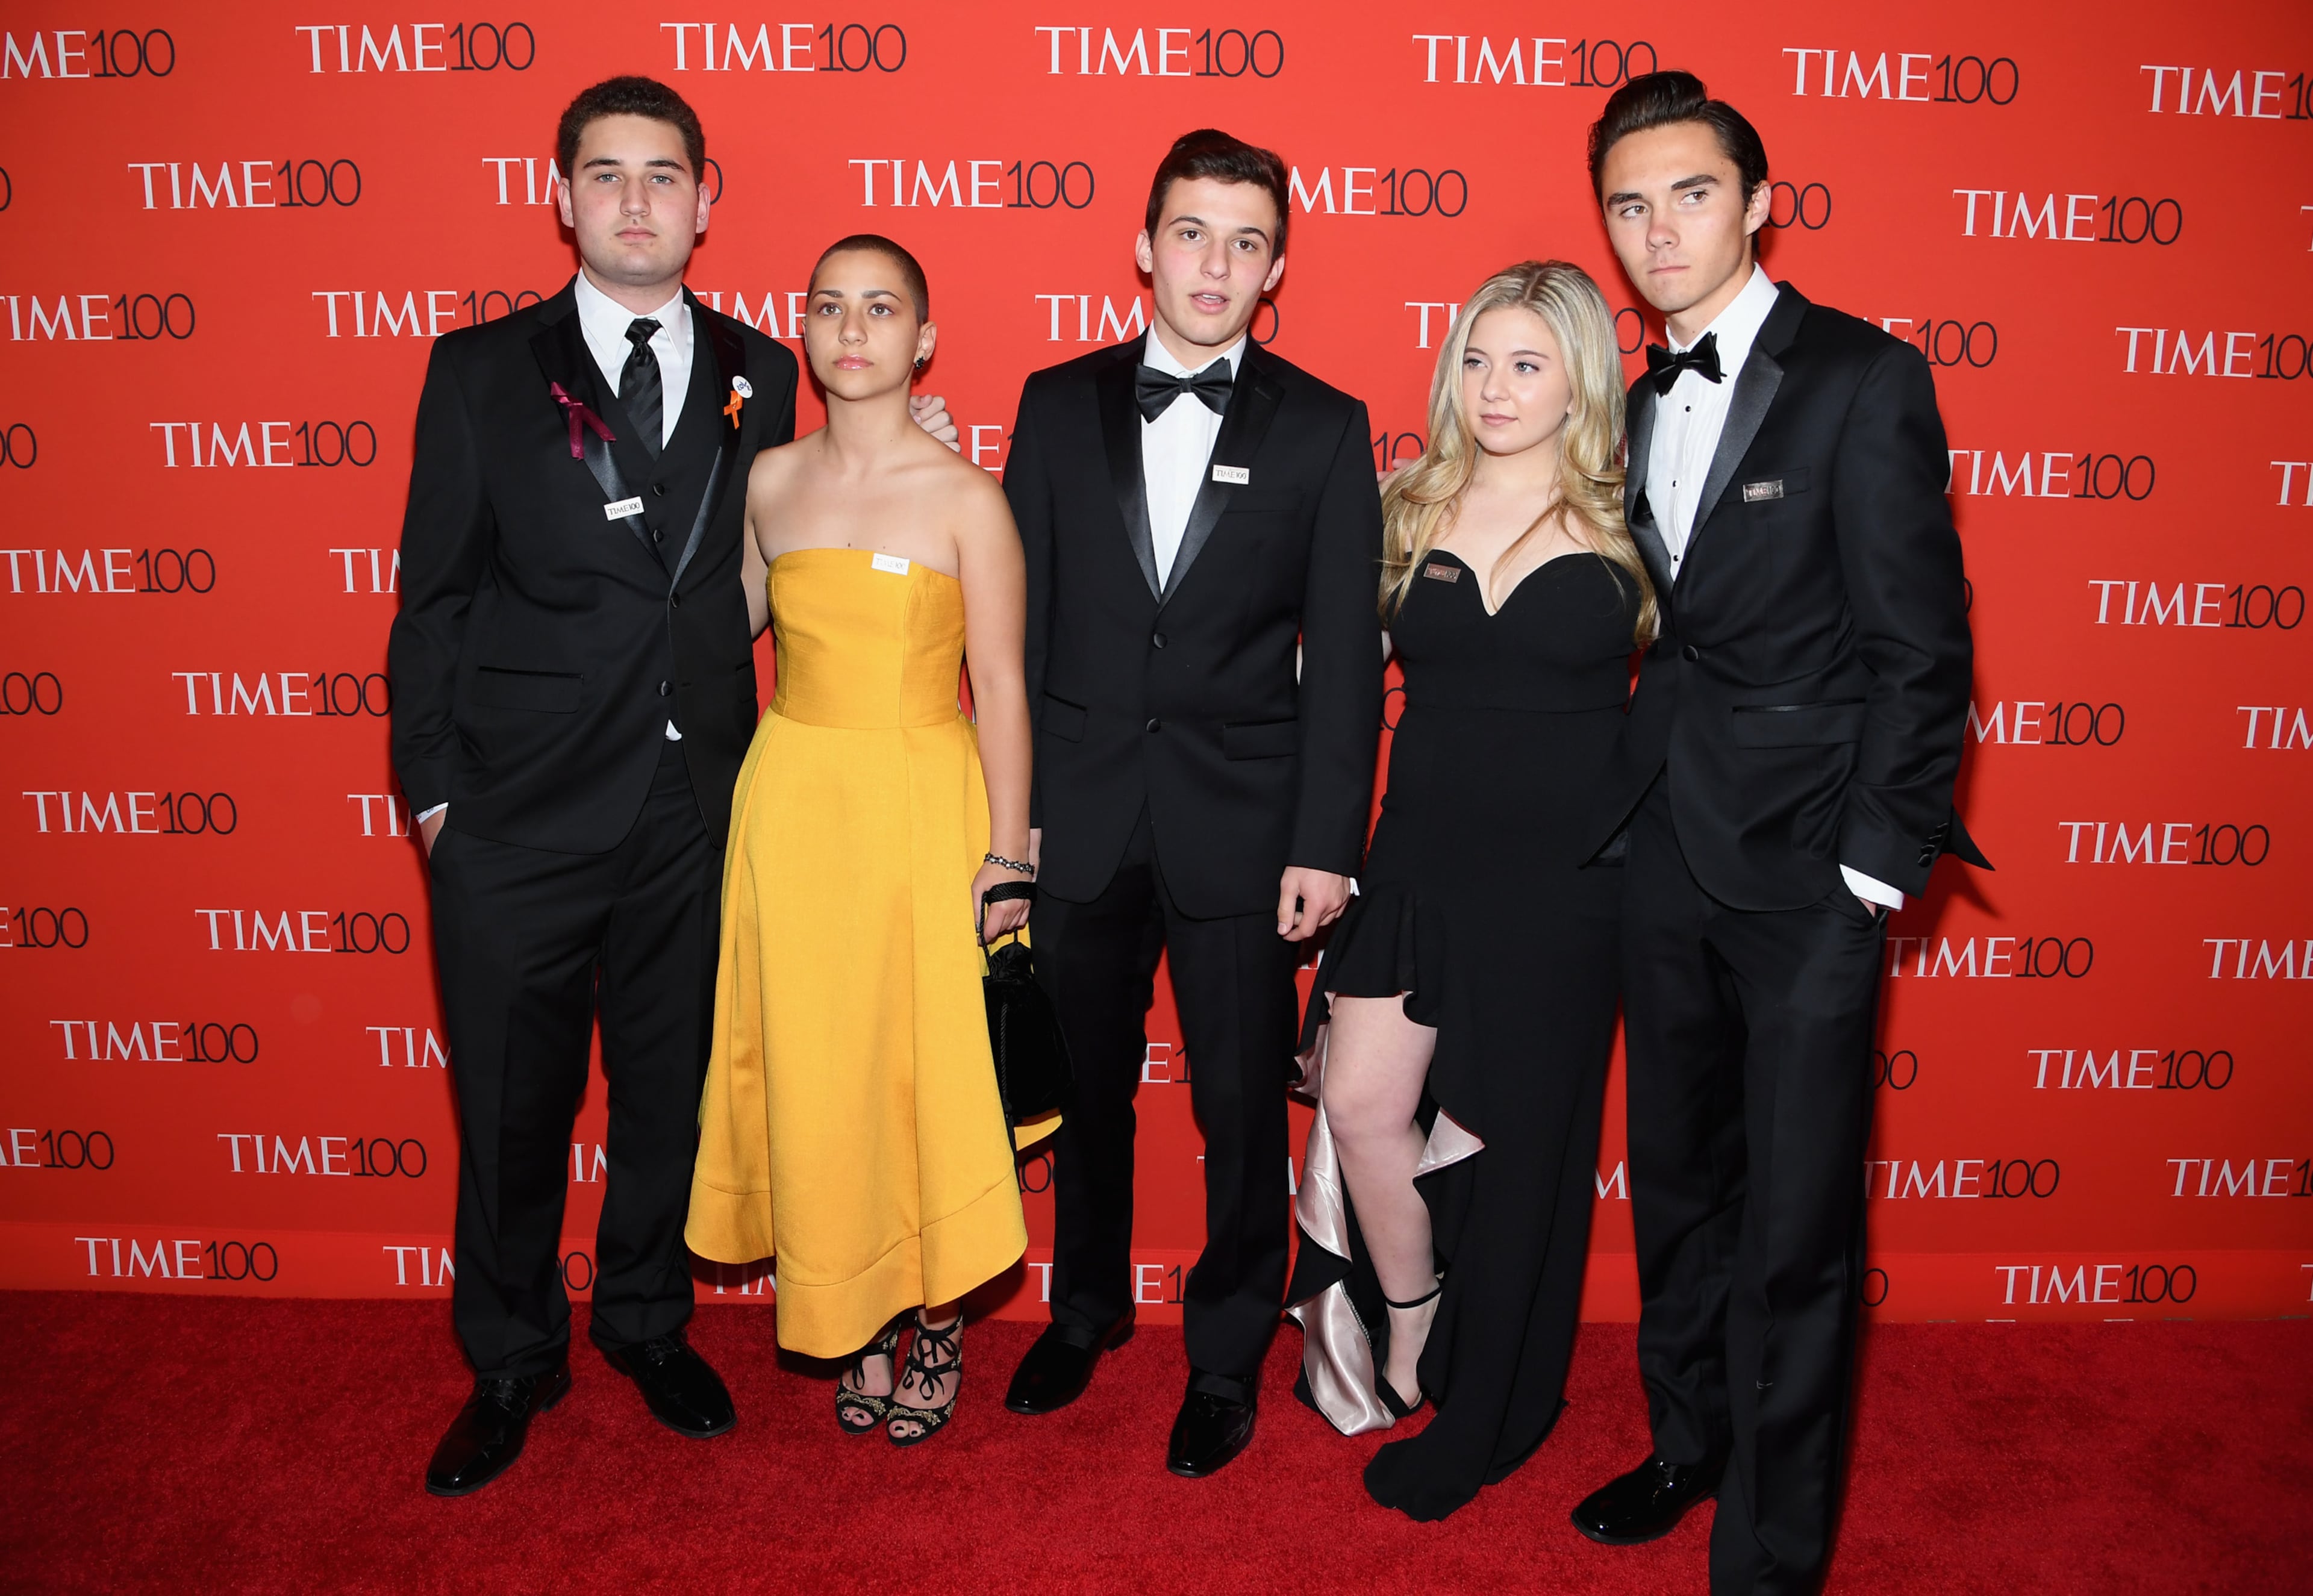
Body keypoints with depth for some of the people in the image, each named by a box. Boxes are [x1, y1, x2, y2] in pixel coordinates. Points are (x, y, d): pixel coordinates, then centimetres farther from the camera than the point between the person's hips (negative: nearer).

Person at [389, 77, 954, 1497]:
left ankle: (648, 1322, 39)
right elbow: (436, 594, 1)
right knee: (513, 1108, 12)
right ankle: (513, 1364, 34)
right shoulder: (481, 370, 0)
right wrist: (433, 787, 0)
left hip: (694, 811, 2)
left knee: (671, 1089, 16)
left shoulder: (758, 376, 5)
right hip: (520, 814, -1)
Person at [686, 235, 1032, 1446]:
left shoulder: (966, 499, -7)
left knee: (930, 1071, 4)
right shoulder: (772, 482, 5)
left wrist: (1006, 858, -10)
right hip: (794, 803, 4)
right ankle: (854, 1327, 28)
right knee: (816, 1073, 9)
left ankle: (934, 1323, 27)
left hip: (923, 810, -3)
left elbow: (1001, 688, -7)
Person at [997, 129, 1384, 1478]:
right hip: (1080, 815, 2)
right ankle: (1088, 1307, 40)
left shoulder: (1325, 429, 0)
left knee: (1244, 1111, 8)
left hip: (1242, 825, -2)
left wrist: (1328, 845, -8)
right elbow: (1019, 621, 4)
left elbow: (1346, 656, -3)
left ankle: (1230, 1356, 30)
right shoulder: (1060, 405, 5)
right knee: (1086, 1090, 17)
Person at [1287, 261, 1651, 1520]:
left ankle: (1486, 1414, 29)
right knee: (1360, 1106, -4)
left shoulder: (1627, 526, -2)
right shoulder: (1408, 514, 5)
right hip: (1420, 856, 2)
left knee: (1518, 1139, 9)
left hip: (1560, 881, -2)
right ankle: (1405, 1331, 26)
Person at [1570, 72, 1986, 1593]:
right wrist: (1632, 809, 5)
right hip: (1668, 860, 6)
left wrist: (1875, 866, -13)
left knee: (1796, 1230, 2)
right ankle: (1691, 1443, 39)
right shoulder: (1641, 408, 12)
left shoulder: (1865, 380, -7)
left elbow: (1922, 648, -10)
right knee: (1677, 1182, 18)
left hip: (1806, 869, -6)